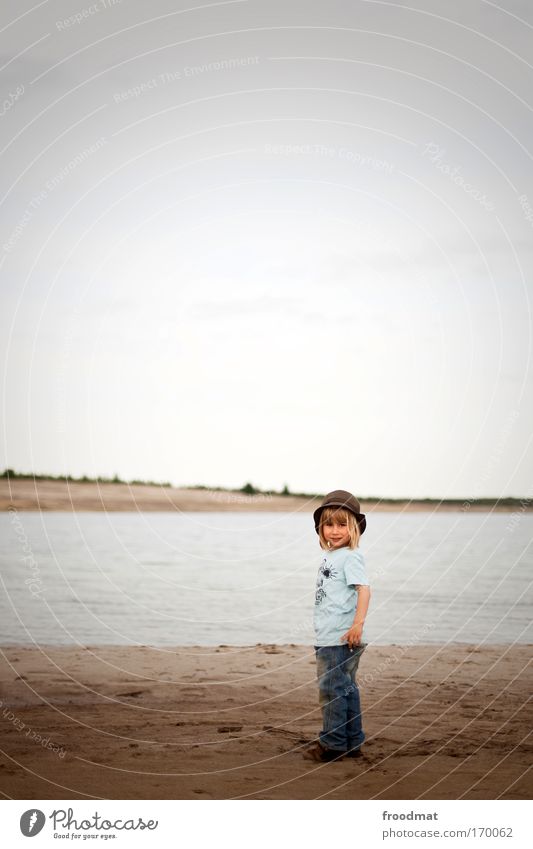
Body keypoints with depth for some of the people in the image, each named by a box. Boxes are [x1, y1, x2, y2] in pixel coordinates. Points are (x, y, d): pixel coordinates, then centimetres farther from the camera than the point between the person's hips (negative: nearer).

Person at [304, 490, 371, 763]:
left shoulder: (351, 557, -12)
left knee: (332, 690, -4)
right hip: (327, 638, 10)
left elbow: (363, 589, -22)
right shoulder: (330, 556, 16)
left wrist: (358, 623, -29)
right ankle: (351, 743, 23)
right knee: (345, 689, 15)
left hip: (340, 638, -10)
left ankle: (333, 744, 4)